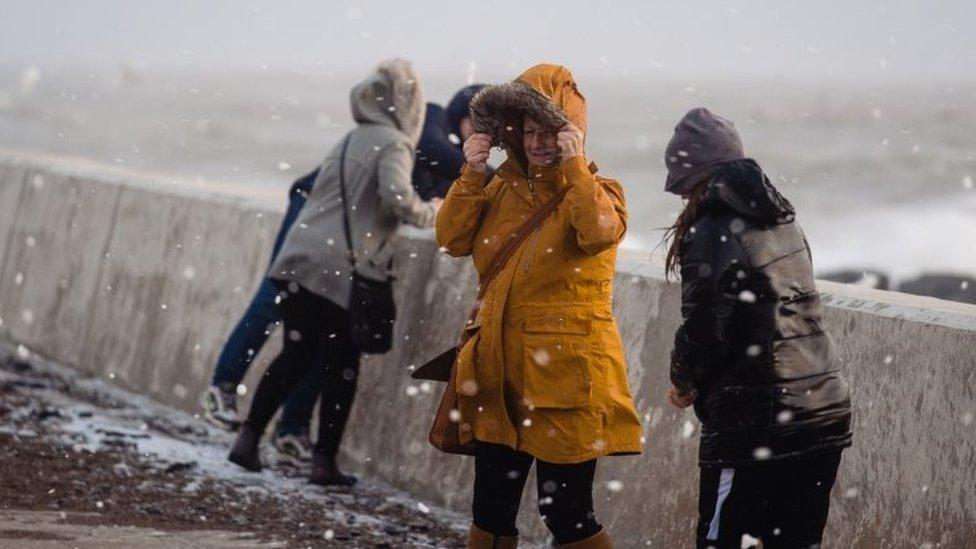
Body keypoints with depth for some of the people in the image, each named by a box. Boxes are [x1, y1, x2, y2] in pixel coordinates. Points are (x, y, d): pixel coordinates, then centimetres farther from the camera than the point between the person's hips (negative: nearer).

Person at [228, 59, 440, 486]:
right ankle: (324, 461, 6)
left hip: (300, 259, 6)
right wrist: (429, 213, -2)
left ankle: (248, 439, 8)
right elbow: (396, 197, -21)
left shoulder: (351, 141, 19)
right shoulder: (393, 145, -5)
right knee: (341, 368, 5)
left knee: (294, 357, 14)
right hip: (343, 272, -6)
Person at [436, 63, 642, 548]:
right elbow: (453, 239, 3)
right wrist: (471, 175, -6)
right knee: (490, 510, 10)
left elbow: (601, 233, -23)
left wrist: (572, 166, -22)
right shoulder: (504, 189, 12)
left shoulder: (594, 190, -1)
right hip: (501, 371, 5)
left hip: (565, 374, -5)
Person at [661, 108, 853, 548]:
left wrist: (685, 383, 6)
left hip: (755, 427, -8)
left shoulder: (714, 231, -10)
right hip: (825, 413, 8)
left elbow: (706, 326, -14)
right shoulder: (781, 221, 15)